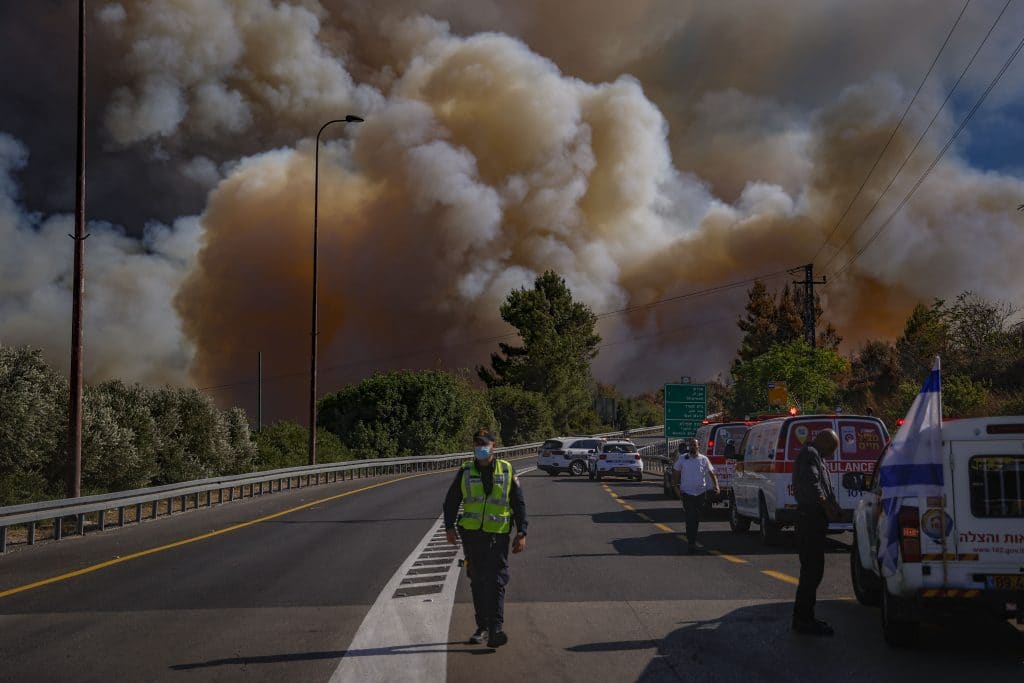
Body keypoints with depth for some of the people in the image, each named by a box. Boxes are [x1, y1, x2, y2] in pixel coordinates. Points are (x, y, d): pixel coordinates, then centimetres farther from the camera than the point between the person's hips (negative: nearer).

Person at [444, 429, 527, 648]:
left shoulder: (507, 471, 4)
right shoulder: (465, 472, 7)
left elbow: (519, 503, 7)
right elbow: (451, 501, 13)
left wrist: (521, 533, 0)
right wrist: (449, 527, 0)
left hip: (498, 534, -2)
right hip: (471, 533, 2)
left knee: (496, 581, -11)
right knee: (477, 582, 8)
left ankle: (495, 630, -17)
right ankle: (482, 627, 18)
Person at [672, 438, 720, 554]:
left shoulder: (704, 459, 1)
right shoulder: (682, 458, 0)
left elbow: (712, 474, 5)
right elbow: (675, 473, 8)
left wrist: (716, 486, -9)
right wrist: (677, 488, -1)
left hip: (701, 492, 2)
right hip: (687, 493, -2)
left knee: (697, 519, 12)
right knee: (690, 518, -11)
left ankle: (692, 539, 30)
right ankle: (691, 542, -11)